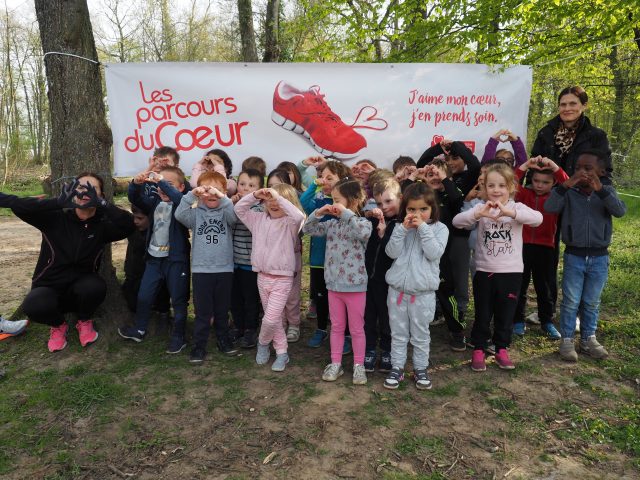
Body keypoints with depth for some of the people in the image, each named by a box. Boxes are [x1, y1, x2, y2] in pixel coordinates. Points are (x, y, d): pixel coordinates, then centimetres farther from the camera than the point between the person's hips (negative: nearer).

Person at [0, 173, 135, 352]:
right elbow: (18, 206, -24)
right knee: (33, 306, -33)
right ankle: (58, 325, 5)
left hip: (81, 288, 1)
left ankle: (85, 322, 3)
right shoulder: (55, 218, -9)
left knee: (95, 286, -34)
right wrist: (59, 201, -38)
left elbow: (128, 224, -27)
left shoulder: (102, 226, -8)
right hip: (48, 287, 0)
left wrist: (101, 203, -40)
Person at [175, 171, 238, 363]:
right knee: (202, 311, 5)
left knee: (222, 309, 15)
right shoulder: (196, 213, 2)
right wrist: (191, 195, -27)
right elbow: (179, 215, -15)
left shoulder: (226, 212, 1)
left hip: (224, 269, 1)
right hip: (201, 269, -1)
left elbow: (235, 216, -20)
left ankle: (223, 339, 32)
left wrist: (221, 198, -32)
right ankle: (199, 346, 16)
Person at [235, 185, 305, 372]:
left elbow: (298, 216, -33)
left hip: (282, 279, -5)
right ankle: (282, 352, 30)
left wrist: (278, 197, -33)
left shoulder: (290, 223, -10)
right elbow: (239, 209, 7)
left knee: (271, 319, -8)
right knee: (273, 318, 15)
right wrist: (254, 195, -8)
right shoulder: (260, 219, 6)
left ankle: (263, 342, 24)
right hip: (262, 276, 6)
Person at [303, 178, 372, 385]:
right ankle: (335, 364, 28)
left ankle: (358, 366, 23)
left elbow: (365, 233, -34)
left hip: (355, 285, -5)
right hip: (333, 284, 5)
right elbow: (308, 229, 7)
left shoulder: (362, 222, -11)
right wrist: (318, 213, -7)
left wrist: (347, 213, -29)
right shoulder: (332, 224, 5)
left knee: (356, 328, 9)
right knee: (336, 327, 16)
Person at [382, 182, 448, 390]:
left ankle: (420, 368, 28)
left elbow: (434, 253, -17)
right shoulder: (401, 228, 3)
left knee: (420, 334, 12)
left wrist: (423, 228, -18)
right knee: (398, 333, 13)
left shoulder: (439, 228, -3)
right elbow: (392, 252, -8)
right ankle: (397, 367, 26)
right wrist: (403, 228, -16)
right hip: (397, 289, 2)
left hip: (423, 292, -2)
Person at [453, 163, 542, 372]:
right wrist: (478, 214, -34)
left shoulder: (517, 207, -4)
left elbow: (537, 218, -23)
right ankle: (478, 350, 25)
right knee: (482, 314, 10)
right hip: (484, 271, 0)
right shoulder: (481, 208, -2)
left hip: (511, 272, 0)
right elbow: (457, 221, -16)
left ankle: (501, 349, 31)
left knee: (506, 314, 13)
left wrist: (509, 212, -38)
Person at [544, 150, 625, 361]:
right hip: (574, 255, -2)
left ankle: (588, 339, 29)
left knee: (592, 303, 14)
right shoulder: (569, 192, -5)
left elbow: (620, 211, -19)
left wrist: (600, 189, -31)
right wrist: (566, 185, -31)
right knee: (571, 301, 5)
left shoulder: (607, 191, -1)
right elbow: (550, 207, -21)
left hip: (599, 257, 2)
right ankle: (567, 340, 17)